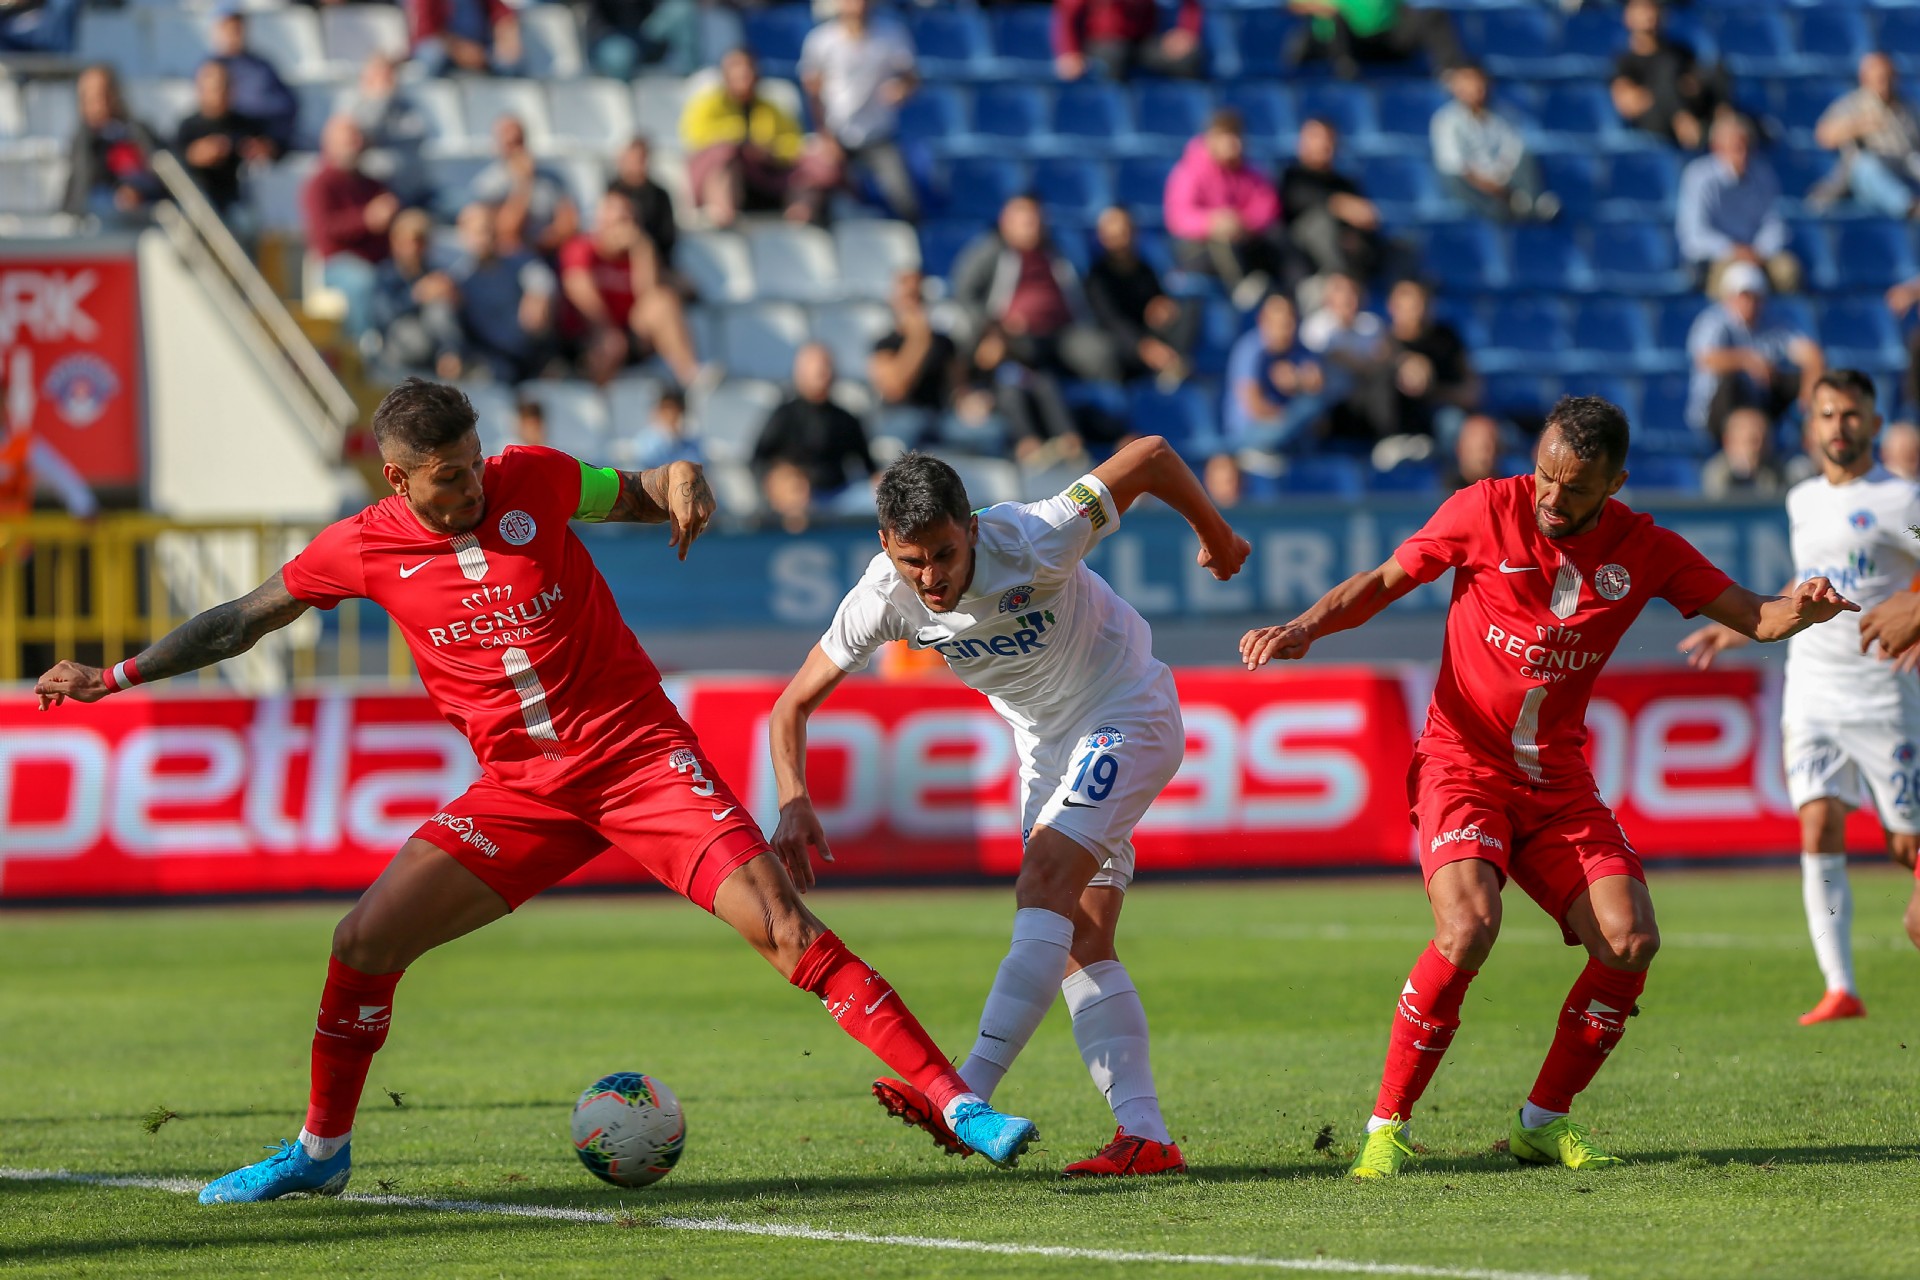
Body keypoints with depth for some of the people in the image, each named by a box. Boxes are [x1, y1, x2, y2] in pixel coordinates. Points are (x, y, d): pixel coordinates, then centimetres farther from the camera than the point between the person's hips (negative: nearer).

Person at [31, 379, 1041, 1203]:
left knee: (778, 919, -17)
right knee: (365, 939, -7)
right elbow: (242, 619, 12)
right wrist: (117, 675, 8)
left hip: (643, 757, -2)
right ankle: (321, 1152, 15)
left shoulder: (532, 481, -6)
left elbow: (644, 496, 10)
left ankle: (955, 1102, -17)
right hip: (519, 789, 2)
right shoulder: (362, 548, -2)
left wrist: (681, 482, -14)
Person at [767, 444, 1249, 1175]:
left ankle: (967, 1095, -33)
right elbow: (794, 704, -9)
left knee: (1045, 885, -24)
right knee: (1079, 941, -3)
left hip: (1128, 717, -6)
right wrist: (794, 803, -26)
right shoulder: (882, 597, -17)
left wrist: (1215, 535, -3)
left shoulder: (1032, 544, -31)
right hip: (1046, 745, 6)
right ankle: (1146, 1136, -5)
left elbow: (1150, 455, -20)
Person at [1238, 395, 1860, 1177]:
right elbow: (1383, 583, 2)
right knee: (1469, 928, -28)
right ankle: (1387, 1127, -16)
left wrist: (1799, 609, -19)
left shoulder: (1644, 551, 0)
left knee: (1630, 941, -12)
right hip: (1464, 762, -4)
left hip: (1558, 780, 4)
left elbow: (1753, 617, 4)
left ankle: (1544, 1121, 6)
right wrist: (1303, 629, -14)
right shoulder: (1486, 511, -7)